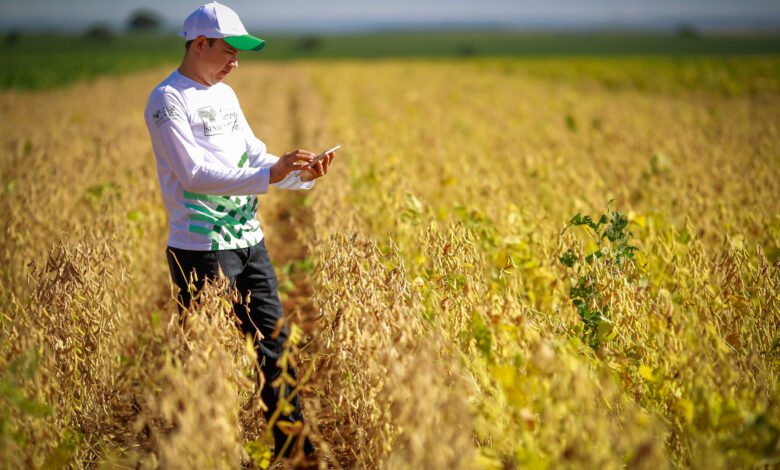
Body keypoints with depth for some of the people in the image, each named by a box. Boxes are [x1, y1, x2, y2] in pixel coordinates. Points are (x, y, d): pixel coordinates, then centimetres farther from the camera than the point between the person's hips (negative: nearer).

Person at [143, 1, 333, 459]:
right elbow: (194, 174, -20)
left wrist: (303, 174, -4)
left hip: (249, 242, 8)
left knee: (273, 346, 11)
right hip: (201, 251, -8)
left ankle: (296, 450, 20)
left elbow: (255, 154, 14)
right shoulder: (167, 100, -11)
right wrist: (270, 175, -26)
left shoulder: (225, 94, 14)